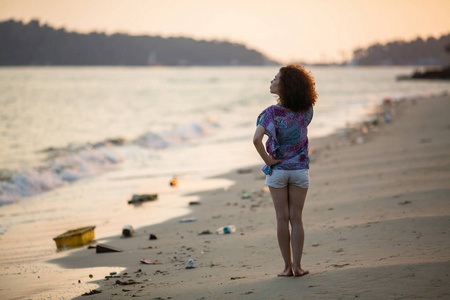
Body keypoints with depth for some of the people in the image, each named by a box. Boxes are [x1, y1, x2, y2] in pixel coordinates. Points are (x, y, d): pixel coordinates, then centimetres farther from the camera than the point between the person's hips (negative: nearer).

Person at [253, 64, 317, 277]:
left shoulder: (272, 112, -15)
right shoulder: (306, 111, -6)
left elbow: (257, 139, -27)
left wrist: (268, 160, -14)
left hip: (277, 170, -2)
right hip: (300, 170, 2)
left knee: (282, 219, 6)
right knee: (296, 219, 8)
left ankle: (287, 266, 9)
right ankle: (297, 266, 7)